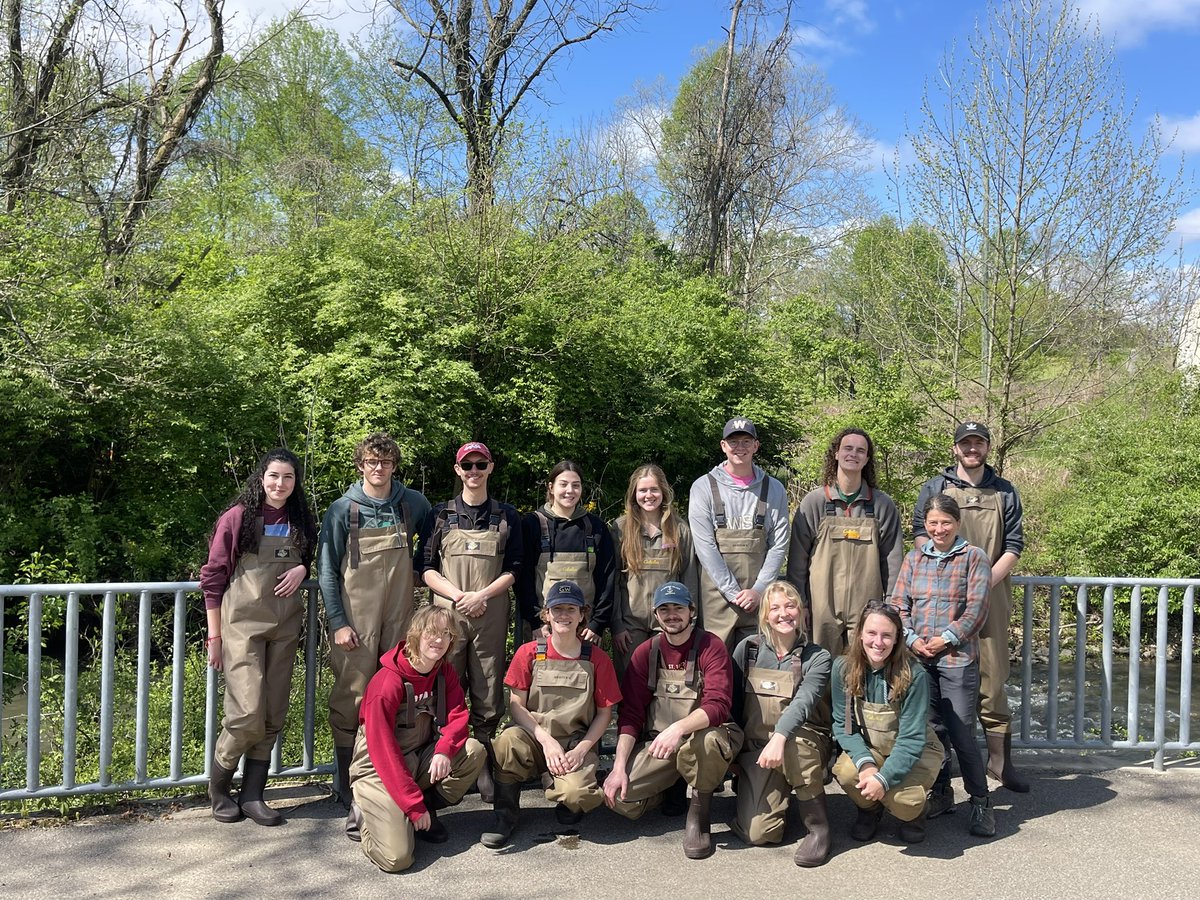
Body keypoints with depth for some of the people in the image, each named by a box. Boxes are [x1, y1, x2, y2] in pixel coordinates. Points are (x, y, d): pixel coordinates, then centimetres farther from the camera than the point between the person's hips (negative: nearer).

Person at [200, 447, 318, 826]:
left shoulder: (301, 522, 10)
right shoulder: (238, 517, -4)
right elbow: (213, 576, -2)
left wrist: (302, 569, -3)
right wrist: (214, 635, -4)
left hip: (285, 625, 5)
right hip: (243, 623, -5)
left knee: (274, 716, 6)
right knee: (248, 713, -11)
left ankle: (252, 795, 18)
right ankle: (218, 787, 14)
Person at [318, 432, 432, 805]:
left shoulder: (414, 504, 7)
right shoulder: (343, 509, 0)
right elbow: (327, 569, 0)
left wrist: (415, 573, 9)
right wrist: (338, 622, -7)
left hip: (400, 616, 3)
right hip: (355, 620, -2)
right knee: (353, 694, -3)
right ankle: (347, 781, 9)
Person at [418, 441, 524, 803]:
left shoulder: (506, 516, 9)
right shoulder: (440, 515, 8)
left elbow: (513, 570, 7)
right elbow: (426, 568, 4)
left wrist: (481, 596, -9)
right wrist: (458, 596, -10)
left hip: (491, 614, 0)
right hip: (448, 612, 0)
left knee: (488, 694, 1)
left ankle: (484, 767, 8)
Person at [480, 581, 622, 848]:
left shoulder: (597, 659, 1)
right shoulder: (528, 653, 1)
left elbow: (604, 713, 4)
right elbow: (516, 706, -2)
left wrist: (581, 750, -11)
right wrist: (547, 741, -15)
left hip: (576, 746, -1)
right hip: (535, 739, 1)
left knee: (577, 795, -31)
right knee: (508, 740, -33)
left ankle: (567, 798, 9)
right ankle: (505, 817, -12)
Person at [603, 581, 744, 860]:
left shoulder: (710, 646, -8)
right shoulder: (646, 653, 4)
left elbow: (718, 706, -21)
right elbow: (630, 713, 2)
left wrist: (679, 728, -38)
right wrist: (619, 767, -10)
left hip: (704, 733, -3)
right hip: (656, 744, 4)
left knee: (707, 741, -39)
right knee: (621, 799, -18)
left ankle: (700, 809, -8)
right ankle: (675, 786, 14)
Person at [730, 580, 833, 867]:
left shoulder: (817, 658, -3)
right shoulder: (748, 649, 2)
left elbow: (804, 701, -21)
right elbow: (732, 702, 6)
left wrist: (779, 737, -38)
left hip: (804, 745, -1)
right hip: (755, 746, 1)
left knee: (793, 740, -38)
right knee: (758, 833, -18)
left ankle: (818, 825, -17)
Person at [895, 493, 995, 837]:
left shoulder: (973, 557, -1)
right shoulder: (914, 558, 10)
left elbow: (976, 608, -6)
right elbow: (899, 604, 7)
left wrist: (947, 639, -12)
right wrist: (912, 639, -7)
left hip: (958, 658, -4)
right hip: (919, 657, 4)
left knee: (962, 733, -3)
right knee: (931, 729, 12)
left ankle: (980, 802, 13)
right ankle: (941, 792, 27)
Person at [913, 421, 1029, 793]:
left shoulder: (1005, 493, 13)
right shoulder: (934, 488, 9)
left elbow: (1014, 545, 7)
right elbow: (921, 535, 2)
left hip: (990, 595, 1)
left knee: (992, 678, 0)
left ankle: (1000, 759, 9)